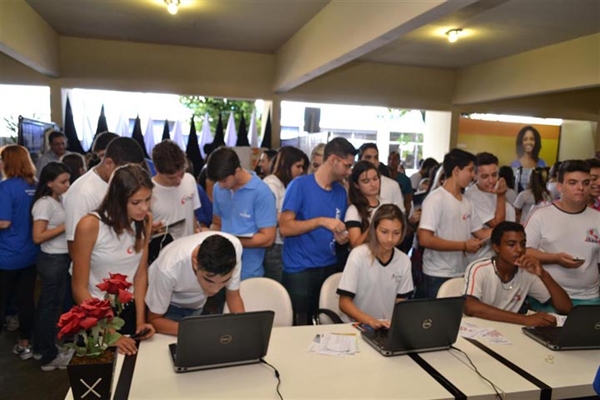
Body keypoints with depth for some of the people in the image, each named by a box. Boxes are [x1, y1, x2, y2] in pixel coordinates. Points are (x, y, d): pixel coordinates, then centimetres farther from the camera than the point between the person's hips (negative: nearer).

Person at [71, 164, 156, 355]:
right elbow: (79, 289, -17)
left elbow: (141, 274, -2)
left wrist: (140, 319, -10)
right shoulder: (90, 225, -23)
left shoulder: (145, 220, -10)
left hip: (130, 309, 4)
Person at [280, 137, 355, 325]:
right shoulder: (300, 185, -11)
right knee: (297, 325, 5)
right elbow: (285, 227, -17)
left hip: (329, 267, 6)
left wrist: (342, 237, -3)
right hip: (299, 270, -5)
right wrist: (321, 221, -22)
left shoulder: (341, 192, 7)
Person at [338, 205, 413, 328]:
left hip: (388, 327, 3)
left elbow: (400, 302, 9)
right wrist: (370, 321, -25)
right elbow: (344, 303, -10)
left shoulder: (404, 261, 0)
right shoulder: (358, 255, -11)